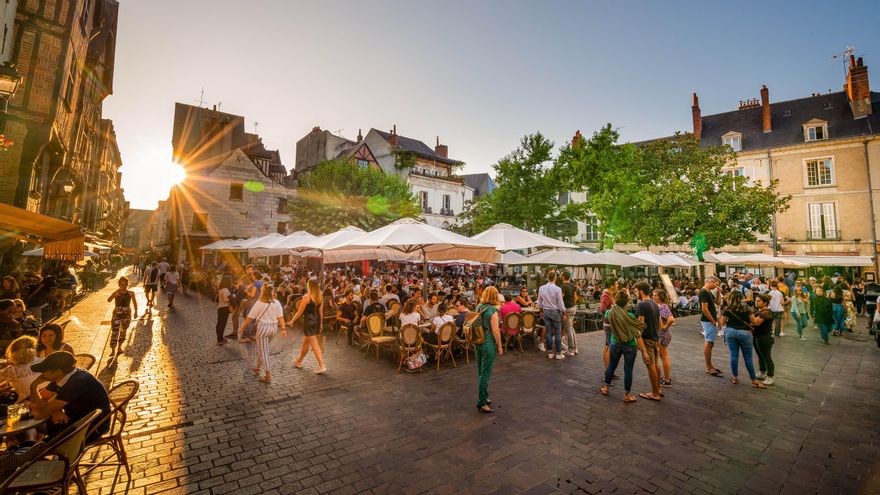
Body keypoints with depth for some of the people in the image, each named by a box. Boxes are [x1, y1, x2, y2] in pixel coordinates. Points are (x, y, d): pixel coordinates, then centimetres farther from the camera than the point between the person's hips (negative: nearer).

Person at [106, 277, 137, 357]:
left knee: (123, 332, 17)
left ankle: (119, 346, 36)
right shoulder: (116, 293, -11)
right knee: (114, 332, -8)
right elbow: (108, 300, -29)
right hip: (116, 315, -2)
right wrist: (117, 291, -37)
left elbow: (134, 302, 10)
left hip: (127, 315, 2)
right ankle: (113, 351, -1)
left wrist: (136, 312, 16)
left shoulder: (131, 293, -4)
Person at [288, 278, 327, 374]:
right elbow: (321, 312, 9)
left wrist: (292, 321, 1)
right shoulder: (319, 297, 5)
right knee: (305, 342, 23)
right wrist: (320, 323, 17)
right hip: (317, 321, 7)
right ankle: (299, 362, 39)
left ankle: (322, 366, -8)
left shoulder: (306, 296, -14)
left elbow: (300, 311, -10)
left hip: (309, 321, -7)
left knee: (314, 345, -5)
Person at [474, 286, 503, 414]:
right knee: (486, 374, 1)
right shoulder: (493, 310, -17)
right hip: (488, 344, -7)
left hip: (477, 343, 8)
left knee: (481, 372, 18)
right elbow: (495, 330, -19)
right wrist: (499, 346, -10)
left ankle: (484, 397, 33)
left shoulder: (479, 307, 4)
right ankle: (482, 403, 9)